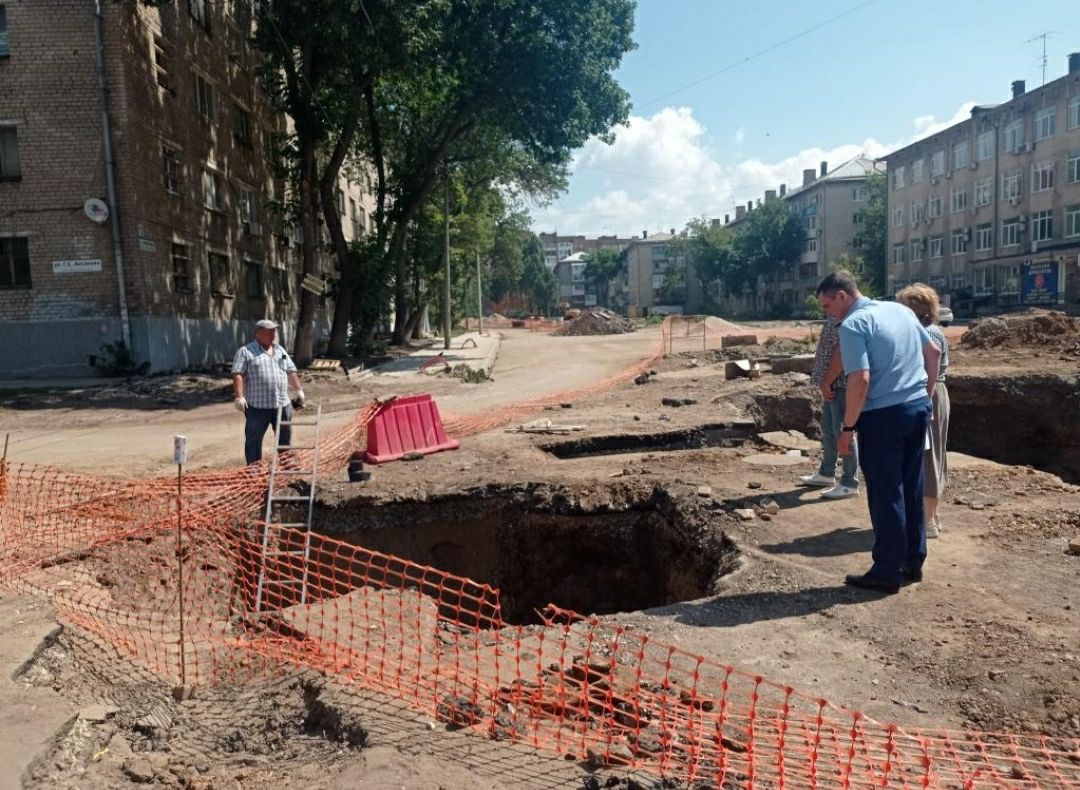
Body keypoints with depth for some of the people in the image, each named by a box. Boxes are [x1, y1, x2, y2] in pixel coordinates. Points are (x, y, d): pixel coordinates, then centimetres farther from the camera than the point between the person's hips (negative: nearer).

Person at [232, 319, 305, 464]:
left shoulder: (280, 351, 17)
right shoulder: (245, 351, -2)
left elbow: (291, 371, 21)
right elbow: (238, 374, -10)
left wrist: (299, 390, 13)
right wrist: (239, 396, -19)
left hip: (282, 404, 5)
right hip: (257, 406, -5)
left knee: (285, 438, 12)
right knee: (254, 439, 2)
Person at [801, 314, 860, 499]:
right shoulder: (833, 316, 13)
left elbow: (841, 353, -24)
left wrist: (826, 382, -18)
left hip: (839, 383, -10)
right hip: (832, 383, 10)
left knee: (842, 432, -3)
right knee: (828, 430, 19)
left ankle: (849, 484, 5)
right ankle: (826, 473, 32)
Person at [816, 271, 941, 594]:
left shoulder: (853, 325, -13)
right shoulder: (900, 310, 12)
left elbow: (860, 380, -22)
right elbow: (933, 352, 21)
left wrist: (848, 428, -15)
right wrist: (926, 394, 26)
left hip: (883, 415, -8)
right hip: (917, 408, 8)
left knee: (886, 495, 1)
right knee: (912, 489, 16)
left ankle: (887, 572, 10)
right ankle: (913, 562, 27)